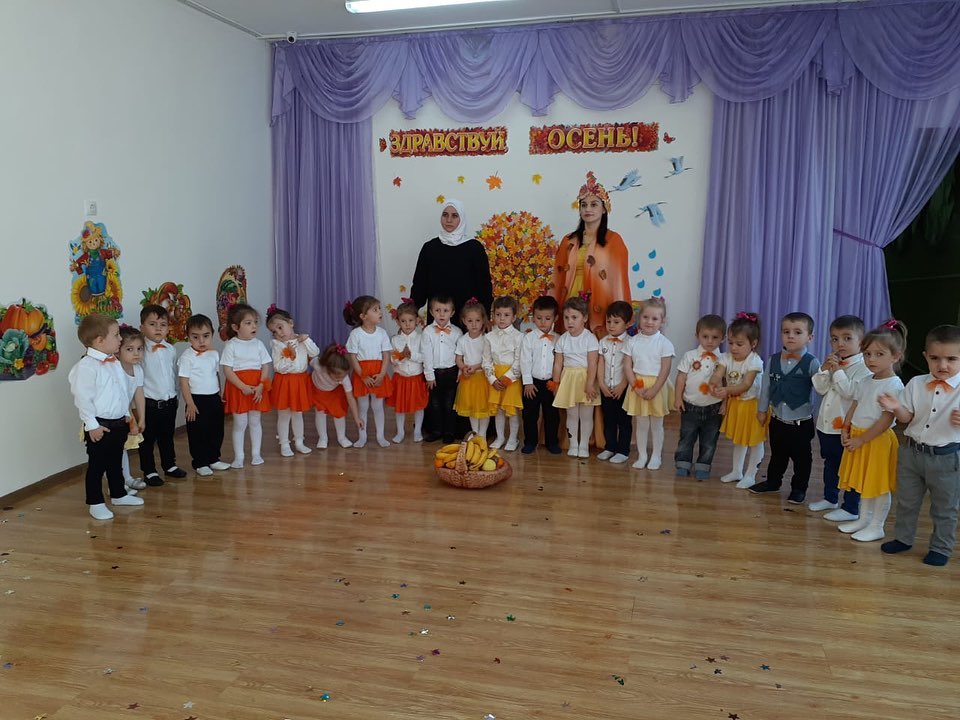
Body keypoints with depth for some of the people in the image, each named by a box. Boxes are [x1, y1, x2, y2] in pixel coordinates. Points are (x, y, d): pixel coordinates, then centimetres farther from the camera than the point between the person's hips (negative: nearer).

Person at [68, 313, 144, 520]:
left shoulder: (115, 363, 8)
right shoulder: (86, 366, -19)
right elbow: (82, 398, -20)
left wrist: (127, 414, 17)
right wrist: (92, 425, -19)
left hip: (119, 423, 8)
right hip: (99, 425, -8)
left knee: (116, 462, 21)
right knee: (97, 465, 5)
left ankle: (118, 495, 36)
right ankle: (95, 503, 17)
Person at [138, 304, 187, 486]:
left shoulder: (171, 350, 5)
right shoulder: (141, 351, -12)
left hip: (169, 402, 5)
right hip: (149, 403, -5)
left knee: (167, 437, 19)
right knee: (148, 439, 7)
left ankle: (169, 465, 33)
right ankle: (149, 471, 18)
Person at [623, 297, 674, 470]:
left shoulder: (664, 343, -9)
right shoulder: (633, 341, 0)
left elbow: (665, 370, -11)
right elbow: (627, 366, -1)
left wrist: (653, 390, -17)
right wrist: (636, 386, -11)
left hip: (657, 387, -2)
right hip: (637, 387, 2)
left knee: (657, 425, 10)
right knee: (641, 424, 11)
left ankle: (656, 456, 23)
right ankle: (642, 456, 22)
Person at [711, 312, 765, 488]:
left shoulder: (754, 362, -25)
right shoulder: (726, 358, -9)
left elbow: (746, 385, -32)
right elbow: (717, 375, -22)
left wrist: (727, 391, -47)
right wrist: (716, 383, -45)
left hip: (752, 404, -6)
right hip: (734, 403, 6)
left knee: (755, 441, 6)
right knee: (738, 439, 20)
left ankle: (750, 475, 19)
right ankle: (737, 471, 34)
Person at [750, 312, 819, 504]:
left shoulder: (811, 363, -15)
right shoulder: (774, 360, -3)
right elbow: (766, 386, 5)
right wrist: (762, 409, 10)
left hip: (801, 422, -4)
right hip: (778, 419, 4)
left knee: (801, 458, 11)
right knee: (777, 454, 21)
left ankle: (799, 488, 28)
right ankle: (772, 482, 39)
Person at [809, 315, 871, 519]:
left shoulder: (863, 368, -14)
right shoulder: (832, 363, 9)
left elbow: (851, 392, -24)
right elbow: (820, 389, 4)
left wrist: (838, 371, -20)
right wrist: (824, 369, -9)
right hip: (827, 424, 8)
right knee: (830, 463, 21)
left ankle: (851, 508, 13)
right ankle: (830, 498, 37)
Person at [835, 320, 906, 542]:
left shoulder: (894, 386, -16)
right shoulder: (864, 382, 7)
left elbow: (886, 419, -20)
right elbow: (853, 408, 13)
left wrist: (862, 439, -18)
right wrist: (846, 431, -1)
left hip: (878, 440, -7)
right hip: (857, 437, 7)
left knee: (879, 485, 4)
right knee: (863, 482, 18)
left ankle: (876, 526, 16)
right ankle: (863, 519, 32)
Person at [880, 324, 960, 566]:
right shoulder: (916, 384, -2)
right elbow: (907, 417, 1)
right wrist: (896, 408, -19)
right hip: (913, 452, 4)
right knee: (906, 501, 18)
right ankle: (903, 538, 36)